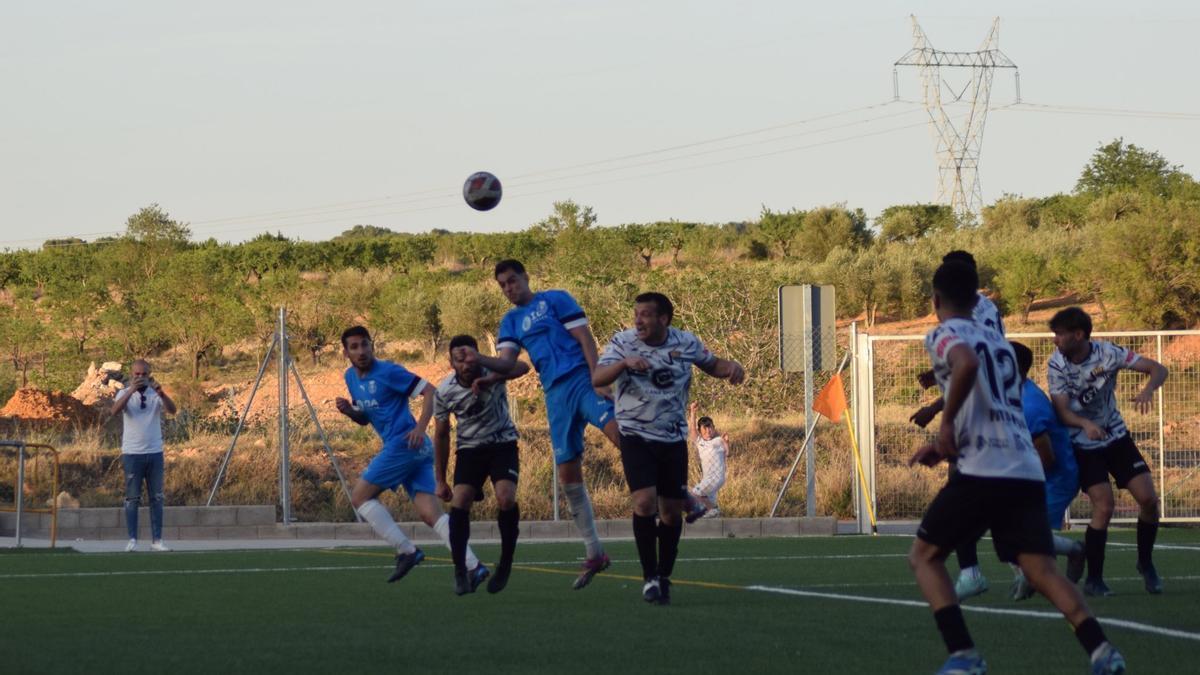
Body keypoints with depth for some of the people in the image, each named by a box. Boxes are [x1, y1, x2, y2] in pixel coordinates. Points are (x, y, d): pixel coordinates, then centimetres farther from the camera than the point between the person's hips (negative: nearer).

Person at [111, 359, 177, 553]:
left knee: (157, 498, 2)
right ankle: (132, 540, 1)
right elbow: (115, 410, -19)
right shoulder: (124, 394, 1)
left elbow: (172, 410, -13)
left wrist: (160, 392, -31)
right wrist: (132, 390, -31)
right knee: (132, 498, -1)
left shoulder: (156, 395, 4)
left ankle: (157, 540, 5)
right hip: (132, 454, -2)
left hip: (155, 453, 2)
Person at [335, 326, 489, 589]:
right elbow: (365, 419, 28)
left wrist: (420, 428, -20)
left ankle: (406, 550, -7)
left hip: (404, 443, -8)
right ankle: (473, 565, -14)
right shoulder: (351, 377, 18)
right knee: (430, 513, -3)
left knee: (360, 496, -4)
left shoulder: (388, 372, -7)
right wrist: (349, 410, 6)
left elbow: (430, 391, -10)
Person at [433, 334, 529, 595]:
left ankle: (505, 565, -3)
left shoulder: (492, 373, -19)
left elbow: (522, 367, -42)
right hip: (469, 449, 2)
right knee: (459, 503, -17)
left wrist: (490, 380, -58)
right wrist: (440, 481, 3)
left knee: (506, 499, -22)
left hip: (502, 444, -2)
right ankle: (460, 572, -8)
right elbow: (441, 436, 2)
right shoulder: (444, 392, -12)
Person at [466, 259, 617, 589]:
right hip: (555, 394, 6)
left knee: (615, 429, -31)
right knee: (568, 473, 2)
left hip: (581, 379, -6)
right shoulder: (511, 321, 19)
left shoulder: (555, 300, 4)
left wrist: (597, 378, -15)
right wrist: (480, 360, -14)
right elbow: (506, 363, 7)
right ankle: (594, 553, 10)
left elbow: (585, 339, -3)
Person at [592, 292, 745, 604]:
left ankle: (664, 578, 21)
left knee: (672, 511, 5)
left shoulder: (686, 343, -1)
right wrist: (625, 362, -39)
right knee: (644, 501, -18)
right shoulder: (623, 342, -9)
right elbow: (597, 378, -21)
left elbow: (712, 365, 16)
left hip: (673, 438, 3)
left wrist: (732, 367, -7)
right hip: (636, 435, -3)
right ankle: (649, 576, -7)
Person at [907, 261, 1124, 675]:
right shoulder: (997, 341, 26)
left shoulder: (945, 335, 2)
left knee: (924, 557, 9)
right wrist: (949, 444, 36)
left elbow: (967, 364, -22)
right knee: (1041, 570, 0)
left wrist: (946, 425, -13)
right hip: (1027, 472, 6)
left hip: (984, 472, -6)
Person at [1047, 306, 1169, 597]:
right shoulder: (1057, 365, -16)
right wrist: (1086, 424, -41)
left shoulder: (1107, 353, -15)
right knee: (1103, 508, -17)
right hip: (1085, 447, -2)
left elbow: (1158, 369, -14)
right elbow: (1062, 412, -20)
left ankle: (1145, 562, 19)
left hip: (1117, 438, 2)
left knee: (1148, 499, -6)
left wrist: (1148, 390, -37)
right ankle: (1093, 580, -3)